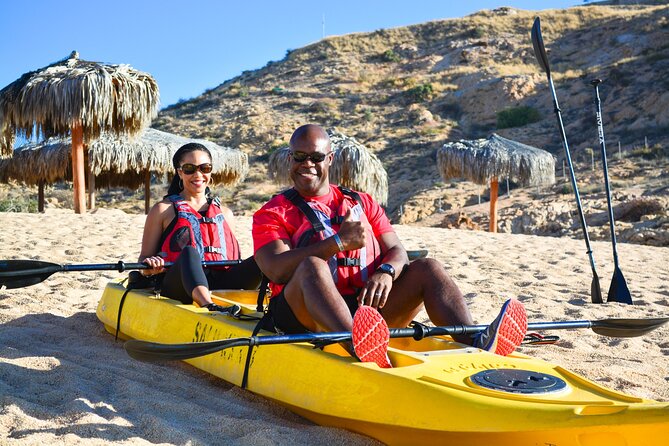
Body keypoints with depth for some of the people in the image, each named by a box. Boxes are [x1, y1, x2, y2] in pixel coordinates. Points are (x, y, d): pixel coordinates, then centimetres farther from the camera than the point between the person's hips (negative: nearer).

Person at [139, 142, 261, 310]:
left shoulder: (225, 213, 25)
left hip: (218, 286, 3)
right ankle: (210, 308, -60)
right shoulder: (164, 210, 14)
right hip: (179, 286, -3)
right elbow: (144, 257, 11)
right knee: (189, 253, -35)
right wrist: (149, 266, -15)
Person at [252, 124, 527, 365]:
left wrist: (386, 272, -14)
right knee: (312, 266, -34)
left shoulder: (362, 203, 22)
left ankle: (475, 344, -37)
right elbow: (276, 270, -8)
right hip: (306, 315, -4)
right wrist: (339, 242, -14)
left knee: (427, 268, -13)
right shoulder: (272, 213, 10)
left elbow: (397, 251, 11)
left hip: (368, 305, 4)